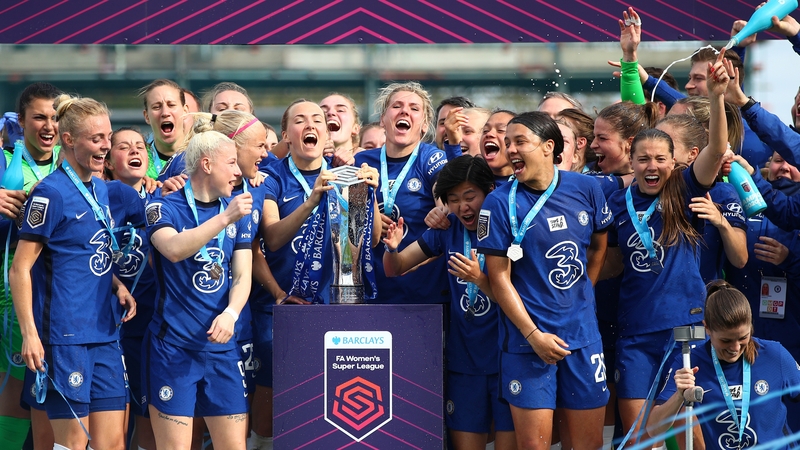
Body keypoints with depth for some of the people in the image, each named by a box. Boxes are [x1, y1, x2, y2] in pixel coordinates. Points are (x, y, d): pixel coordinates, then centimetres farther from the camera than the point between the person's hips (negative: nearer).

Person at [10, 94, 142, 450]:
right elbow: (20, 269, -11)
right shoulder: (51, 193, -9)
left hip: (105, 333, 7)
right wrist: (29, 334, -17)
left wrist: (117, 285, 5)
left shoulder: (104, 191, 13)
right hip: (66, 336, -7)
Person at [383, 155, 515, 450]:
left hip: (506, 360, -4)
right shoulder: (448, 229, 5)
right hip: (463, 362, 4)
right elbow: (394, 271, 9)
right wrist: (392, 249, -13)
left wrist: (480, 279, -28)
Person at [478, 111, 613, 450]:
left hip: (582, 334, 3)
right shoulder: (500, 203, -8)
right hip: (527, 337, -3)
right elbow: (499, 277, -7)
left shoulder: (585, 189, 1)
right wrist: (533, 334, -12)